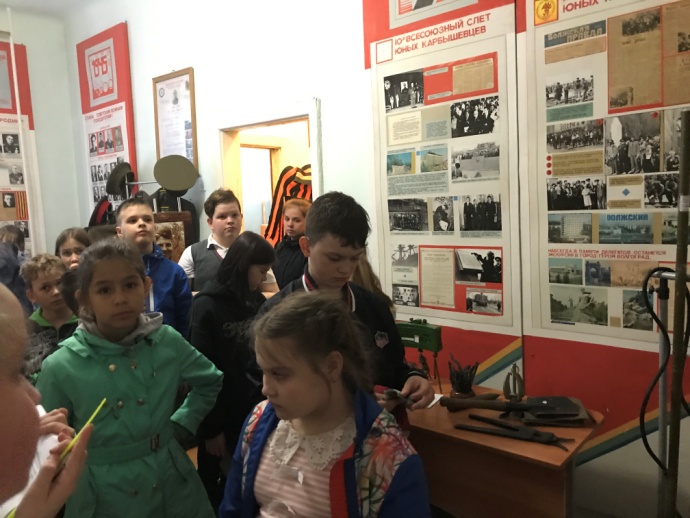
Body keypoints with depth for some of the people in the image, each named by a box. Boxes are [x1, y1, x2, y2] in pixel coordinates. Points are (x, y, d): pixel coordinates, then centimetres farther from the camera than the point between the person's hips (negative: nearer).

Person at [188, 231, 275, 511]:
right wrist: (211, 428, -11)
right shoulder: (207, 306, -15)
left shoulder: (256, 301, 2)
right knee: (218, 490, 15)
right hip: (222, 417, -4)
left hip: (254, 411, 5)